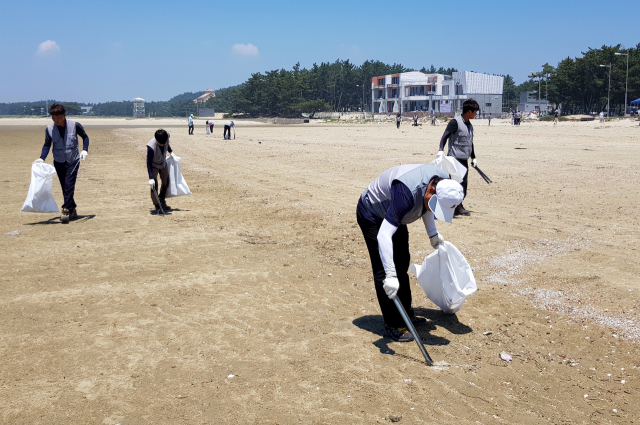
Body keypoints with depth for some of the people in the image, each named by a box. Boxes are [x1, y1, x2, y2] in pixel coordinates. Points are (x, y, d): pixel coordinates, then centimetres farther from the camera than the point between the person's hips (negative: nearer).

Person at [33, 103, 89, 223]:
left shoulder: (74, 125, -12)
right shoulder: (49, 129, -6)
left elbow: (85, 137, 4)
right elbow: (47, 145, 6)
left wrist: (84, 150, -10)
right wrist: (42, 158, -8)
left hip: (73, 161, -3)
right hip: (59, 162, 3)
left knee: (69, 185, -14)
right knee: (65, 188, 4)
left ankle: (66, 210, -13)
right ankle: (73, 210, 14)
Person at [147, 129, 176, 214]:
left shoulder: (166, 138, -23)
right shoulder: (151, 146, -38)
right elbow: (149, 163, -34)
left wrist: (171, 152, 1)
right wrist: (151, 178, -38)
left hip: (163, 163, 6)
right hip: (153, 166, -6)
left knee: (166, 182, 13)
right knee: (154, 185, -14)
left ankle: (162, 202, 29)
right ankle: (156, 207, -7)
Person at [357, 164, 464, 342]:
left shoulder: (443, 182, -19)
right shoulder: (407, 193, -44)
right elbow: (384, 236, -48)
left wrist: (432, 233, 3)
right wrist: (390, 276, -50)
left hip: (393, 215, 8)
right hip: (372, 215, -8)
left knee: (402, 264, 15)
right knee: (384, 271, -12)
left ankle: (406, 315, 29)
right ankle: (392, 326, -4)